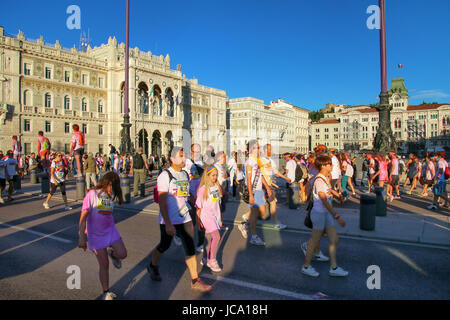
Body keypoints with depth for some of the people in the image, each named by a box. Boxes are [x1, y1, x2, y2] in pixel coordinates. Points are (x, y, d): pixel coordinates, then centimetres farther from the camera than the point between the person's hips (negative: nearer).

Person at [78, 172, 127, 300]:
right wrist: (81, 237, -19)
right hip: (95, 234, -4)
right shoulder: (92, 194, -15)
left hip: (110, 230, 4)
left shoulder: (112, 196, 2)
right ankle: (106, 292, 21)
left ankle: (112, 253, 29)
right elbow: (83, 216, -15)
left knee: (122, 254, -8)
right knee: (104, 264, 1)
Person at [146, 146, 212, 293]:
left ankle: (195, 280, 10)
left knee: (190, 247, 2)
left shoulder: (185, 174, 7)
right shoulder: (165, 175, -14)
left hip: (184, 218, 5)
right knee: (164, 246, 14)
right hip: (168, 220, -5)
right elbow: (162, 202, -18)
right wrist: (168, 224, -21)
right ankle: (153, 266, 44)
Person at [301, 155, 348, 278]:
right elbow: (324, 201, -24)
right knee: (315, 241, 3)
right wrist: (337, 217, -25)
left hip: (326, 213, 9)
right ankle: (306, 267, 20)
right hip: (319, 213, -9)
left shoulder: (325, 178, 8)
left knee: (334, 240, 10)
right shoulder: (319, 180, -21)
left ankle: (334, 268, 21)